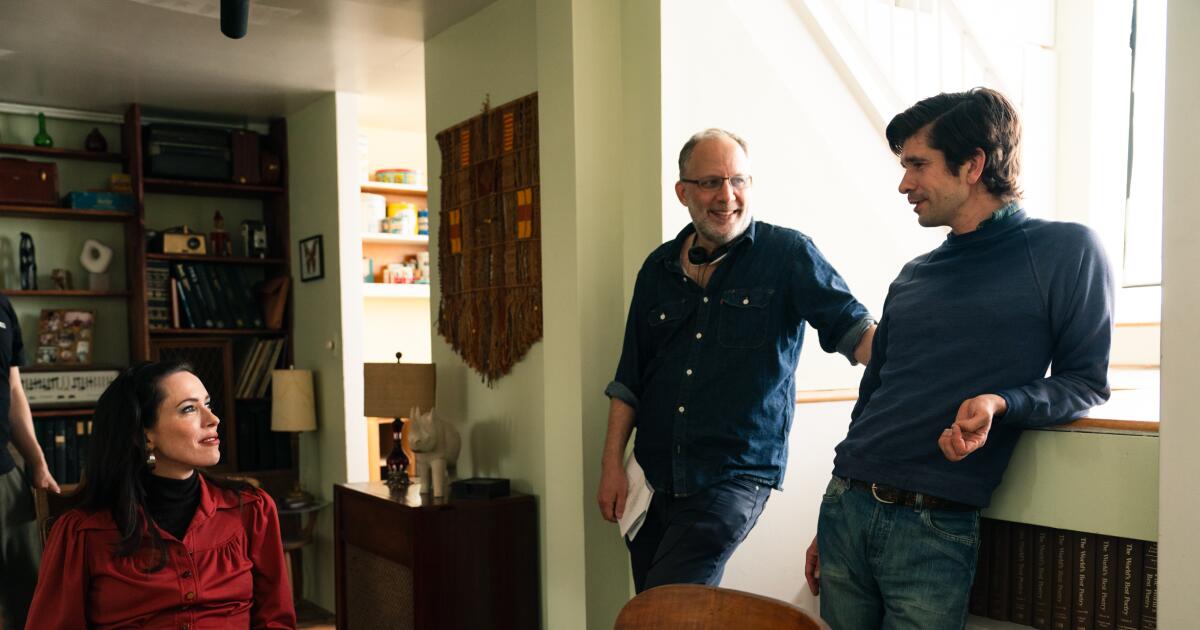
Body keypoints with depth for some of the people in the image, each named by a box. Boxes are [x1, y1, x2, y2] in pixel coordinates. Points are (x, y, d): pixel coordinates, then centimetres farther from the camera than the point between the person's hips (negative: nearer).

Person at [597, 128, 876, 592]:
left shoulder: (788, 255, -3)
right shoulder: (659, 267, 9)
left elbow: (852, 328, -12)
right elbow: (630, 376, 13)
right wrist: (612, 464, 8)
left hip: (734, 478, -5)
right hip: (653, 477, 5)